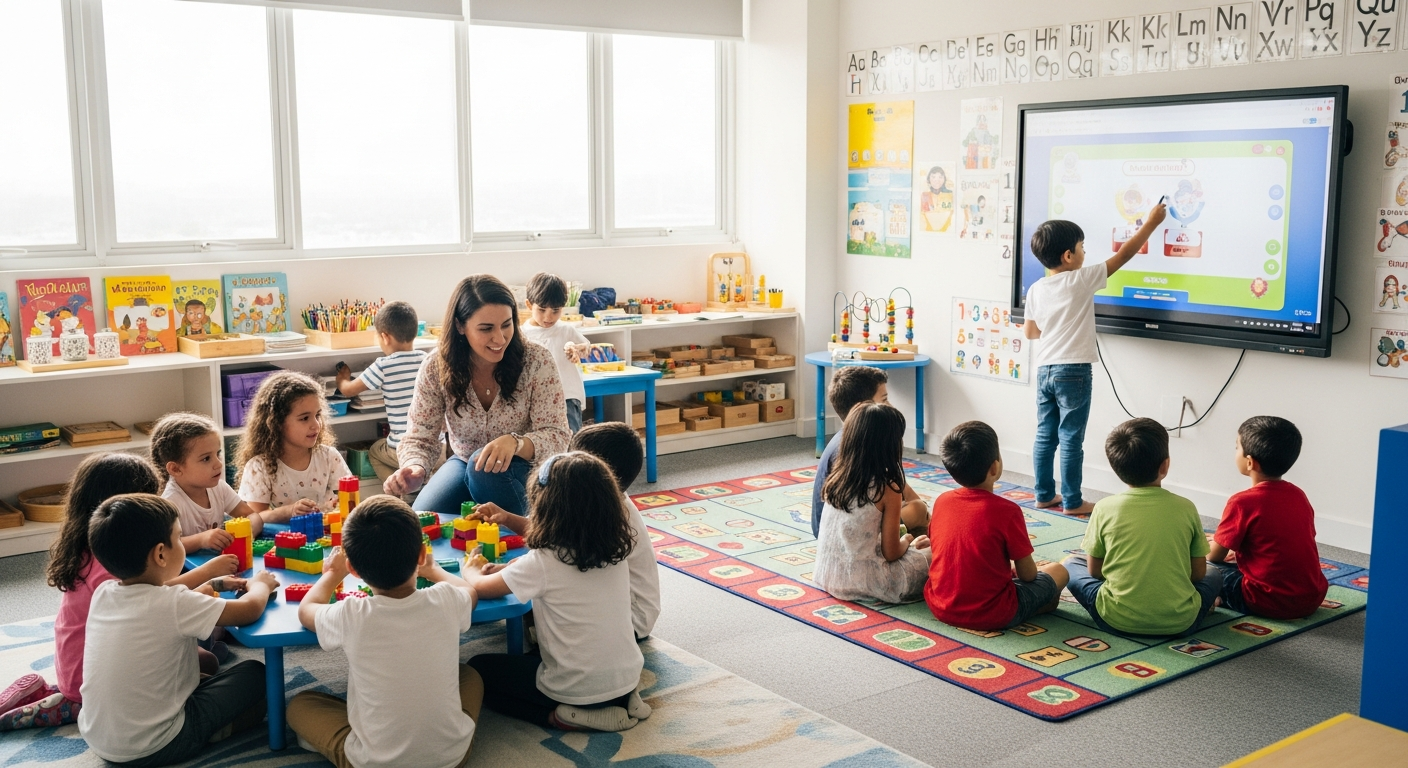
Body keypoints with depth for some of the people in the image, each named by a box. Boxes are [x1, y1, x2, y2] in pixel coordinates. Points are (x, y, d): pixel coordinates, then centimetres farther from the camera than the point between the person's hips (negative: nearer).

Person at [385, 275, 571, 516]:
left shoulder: (537, 361, -21)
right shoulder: (435, 370, -14)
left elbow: (558, 436, -22)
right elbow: (419, 438, -11)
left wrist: (515, 442, -44)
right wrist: (413, 469, -36)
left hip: (525, 471, -3)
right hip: (464, 465, 3)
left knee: (483, 465, -33)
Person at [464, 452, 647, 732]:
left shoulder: (542, 563, -20)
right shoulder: (617, 549, -4)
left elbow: (481, 588, -5)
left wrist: (472, 570, 16)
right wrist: (509, 569, 17)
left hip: (577, 690, -6)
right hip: (629, 677, 6)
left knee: (478, 670, 14)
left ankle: (561, 716, -2)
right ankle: (623, 700, 14)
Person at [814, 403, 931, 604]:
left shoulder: (836, 478, 0)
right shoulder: (888, 489, -16)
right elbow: (891, 553, -11)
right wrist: (907, 541, 11)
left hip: (828, 577, 6)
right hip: (866, 582, -6)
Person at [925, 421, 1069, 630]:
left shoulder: (941, 501, -3)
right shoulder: (1007, 511, -17)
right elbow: (1028, 574, -9)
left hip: (940, 609, 4)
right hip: (990, 616, -3)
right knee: (1058, 571, 16)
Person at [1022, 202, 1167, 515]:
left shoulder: (1036, 289, 6)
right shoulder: (1081, 280, -10)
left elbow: (1029, 332, 12)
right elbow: (1123, 255, -5)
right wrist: (1151, 223, 5)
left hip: (1045, 370, 6)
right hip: (1073, 371, -6)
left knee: (1045, 436, 11)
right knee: (1071, 439, 0)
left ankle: (1044, 495, 18)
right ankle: (1072, 501, 6)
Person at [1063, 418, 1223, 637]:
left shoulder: (1105, 508, -5)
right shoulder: (1186, 508, -3)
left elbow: (1094, 570, 4)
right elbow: (1198, 573, 5)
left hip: (1117, 620, -1)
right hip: (1180, 622, 2)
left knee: (1071, 564, 22)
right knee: (1214, 574, 28)